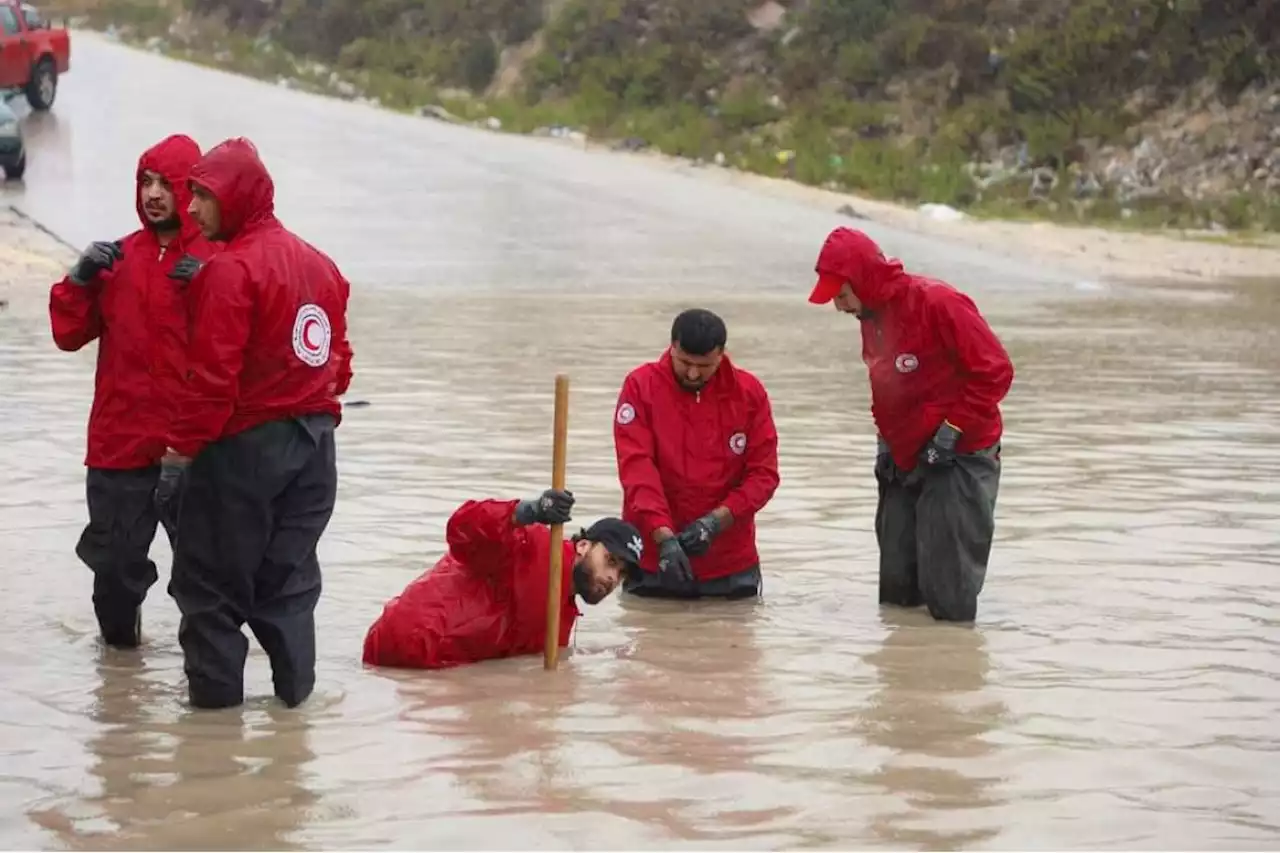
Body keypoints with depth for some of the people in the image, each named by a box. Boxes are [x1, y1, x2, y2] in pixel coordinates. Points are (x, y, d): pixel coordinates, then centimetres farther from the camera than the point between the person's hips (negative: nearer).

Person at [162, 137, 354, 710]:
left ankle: (215, 686, 6)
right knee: (290, 571, 14)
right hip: (315, 441, 7)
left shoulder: (229, 270, -16)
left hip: (245, 445, -7)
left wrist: (184, 447, -13)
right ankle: (294, 682, 15)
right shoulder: (318, 263, 9)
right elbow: (339, 358, 14)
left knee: (211, 575, 4)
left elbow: (212, 374, -20)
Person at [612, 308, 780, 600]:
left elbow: (764, 474, -5)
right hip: (653, 557, -1)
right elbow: (636, 469, -15)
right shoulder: (641, 386, -8)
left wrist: (717, 520, -19)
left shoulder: (750, 392, -3)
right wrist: (664, 537, -25)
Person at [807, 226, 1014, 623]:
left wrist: (953, 428, -19)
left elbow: (995, 371, -18)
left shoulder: (938, 304, -19)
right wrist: (887, 440, 11)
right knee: (897, 593, 9)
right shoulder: (872, 316, 8)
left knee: (950, 602, -8)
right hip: (904, 464, 8)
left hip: (958, 459, -8)